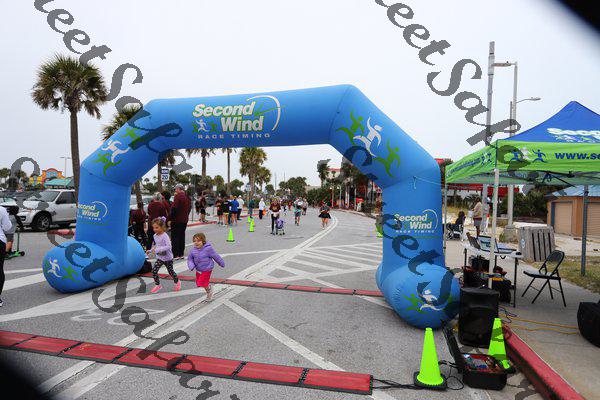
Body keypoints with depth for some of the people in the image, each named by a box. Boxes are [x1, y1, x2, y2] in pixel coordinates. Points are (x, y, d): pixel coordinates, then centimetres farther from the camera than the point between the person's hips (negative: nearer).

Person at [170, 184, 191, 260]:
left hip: (176, 220, -7)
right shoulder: (187, 196, 8)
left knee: (175, 237, 0)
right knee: (182, 237, 13)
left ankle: (176, 255, 0)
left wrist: (170, 219, -14)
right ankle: (181, 254, 16)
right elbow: (189, 208, 14)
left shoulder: (178, 196, -15)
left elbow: (174, 208, -20)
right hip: (184, 220, 7)